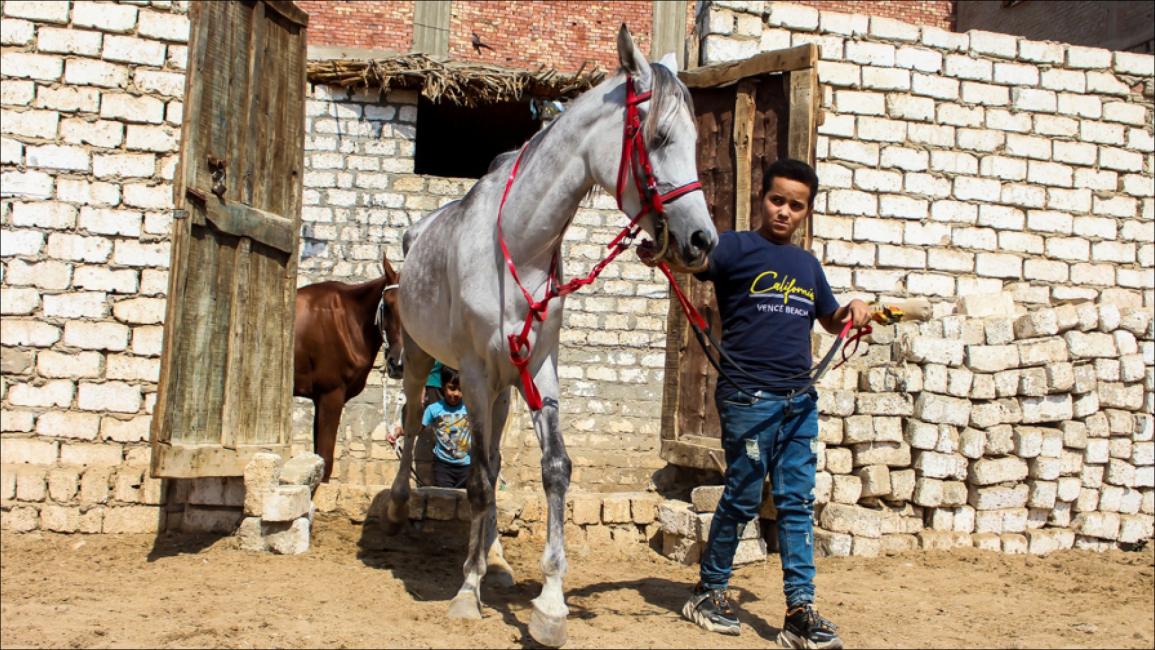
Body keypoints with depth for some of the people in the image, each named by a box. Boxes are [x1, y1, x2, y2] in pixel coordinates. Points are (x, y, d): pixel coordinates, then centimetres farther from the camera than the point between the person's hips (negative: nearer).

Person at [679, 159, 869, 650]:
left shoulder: (807, 264, 16)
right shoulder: (736, 248, -2)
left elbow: (829, 319, 30)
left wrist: (853, 311, 8)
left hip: (800, 398, 5)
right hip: (748, 397, -5)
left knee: (798, 502, 4)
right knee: (743, 498, 2)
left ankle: (800, 610, 7)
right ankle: (709, 591, 20)